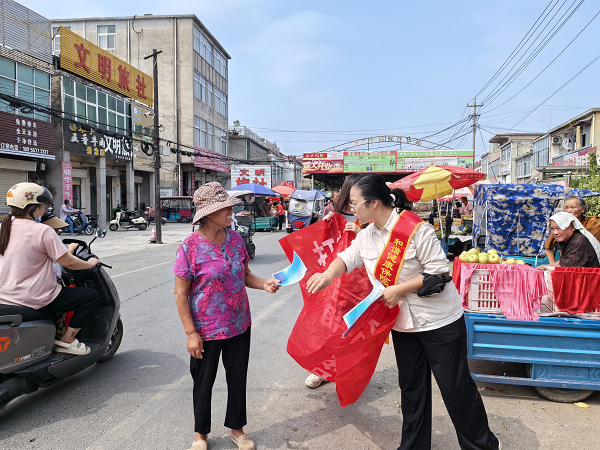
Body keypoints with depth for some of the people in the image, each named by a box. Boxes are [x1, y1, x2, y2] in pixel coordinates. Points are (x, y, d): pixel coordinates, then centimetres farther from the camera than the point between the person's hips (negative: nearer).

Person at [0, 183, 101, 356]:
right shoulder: (43, 231, -17)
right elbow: (68, 262, -15)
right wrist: (90, 263, 4)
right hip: (35, 300, -8)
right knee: (92, 297, -1)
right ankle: (66, 341, 0)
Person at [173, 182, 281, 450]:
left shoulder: (235, 238, -2)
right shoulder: (190, 247, -17)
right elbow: (180, 294, -13)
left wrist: (264, 284, -11)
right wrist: (191, 333, -14)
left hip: (239, 325, 5)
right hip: (206, 330, -4)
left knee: (238, 378, 17)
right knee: (204, 382, 15)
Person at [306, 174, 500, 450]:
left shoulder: (415, 230, -22)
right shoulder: (367, 233, 2)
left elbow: (439, 272, -20)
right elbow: (349, 256, -1)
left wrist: (399, 289, -24)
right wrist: (328, 275, -22)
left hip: (440, 323, -7)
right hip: (403, 323, 7)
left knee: (455, 386, 6)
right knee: (411, 385, 18)